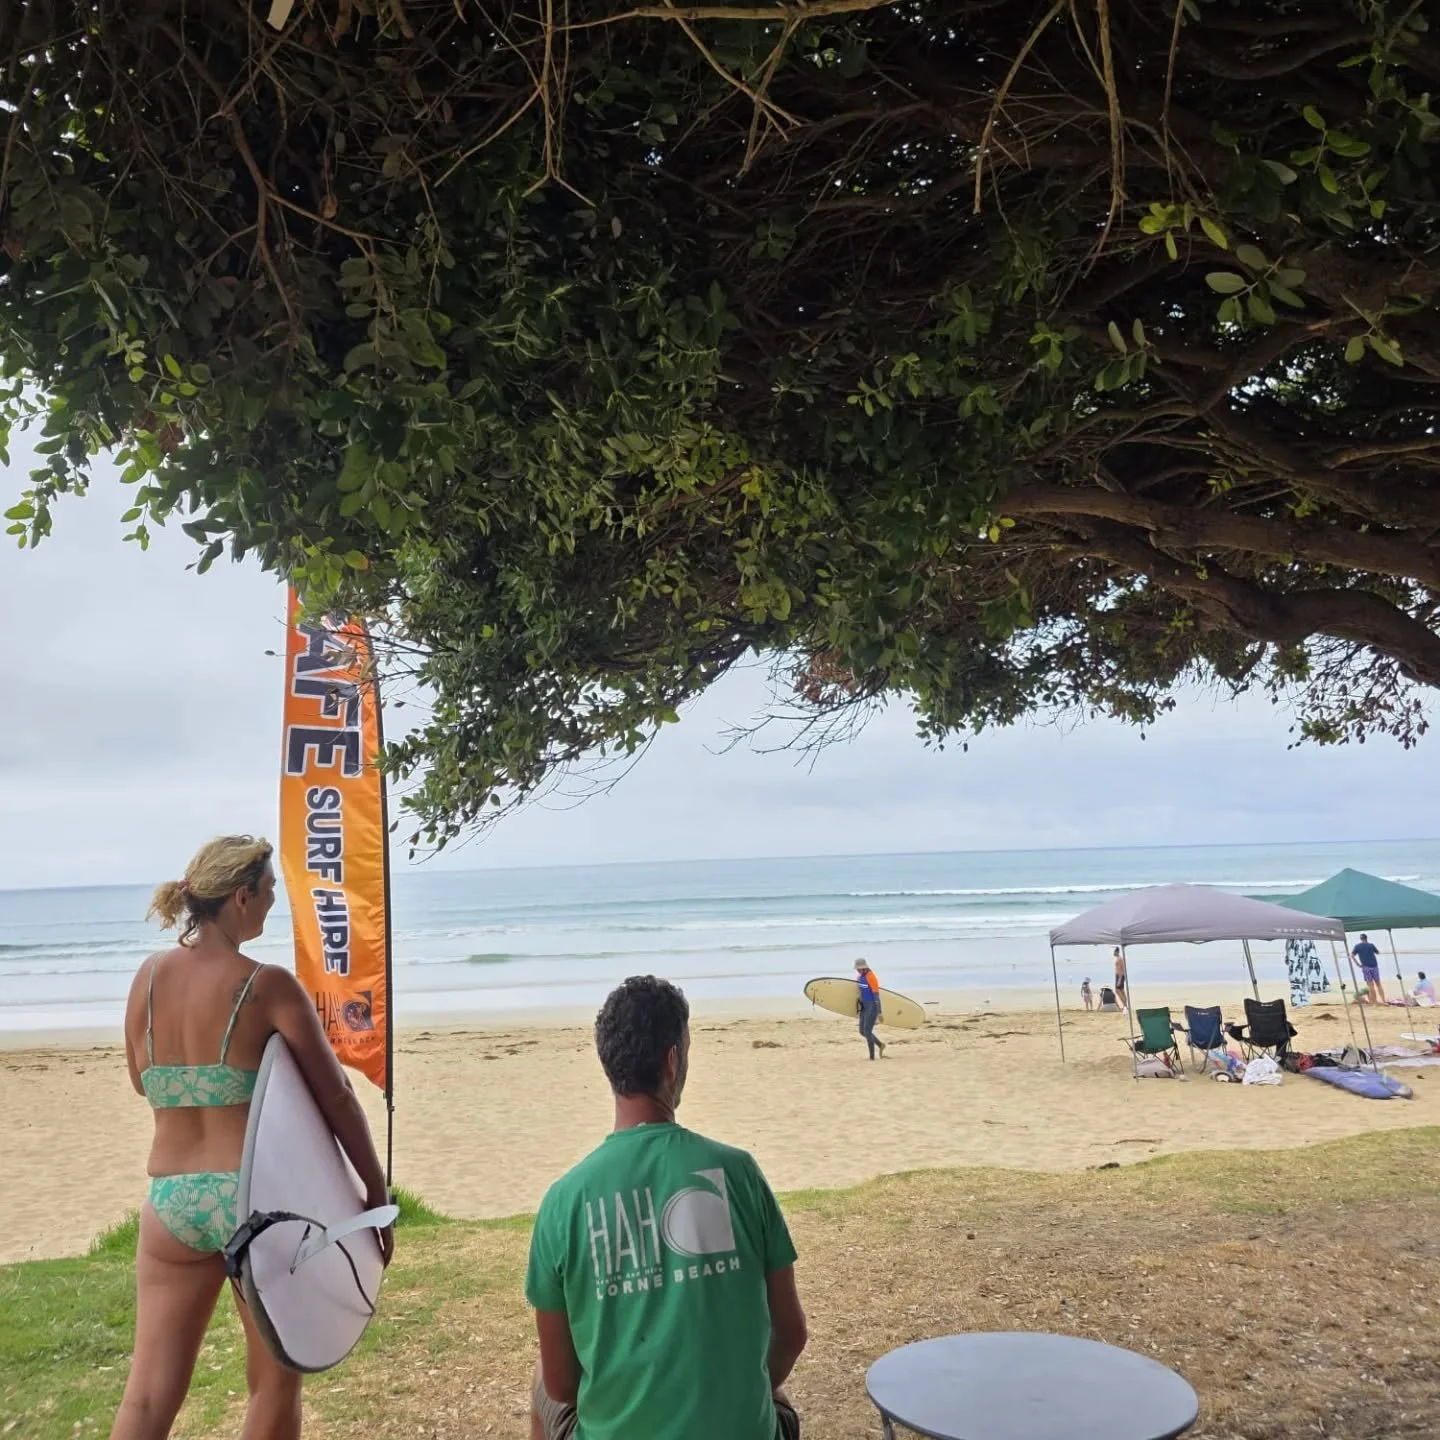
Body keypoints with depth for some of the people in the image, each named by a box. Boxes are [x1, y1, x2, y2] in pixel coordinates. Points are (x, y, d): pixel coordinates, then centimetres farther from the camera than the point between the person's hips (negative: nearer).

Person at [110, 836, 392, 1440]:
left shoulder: (149, 976, 1)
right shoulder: (268, 985, -13)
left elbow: (141, 1080, 17)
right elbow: (337, 1099, -10)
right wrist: (377, 1194, -1)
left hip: (170, 1201, 5)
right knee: (274, 1380, 15)